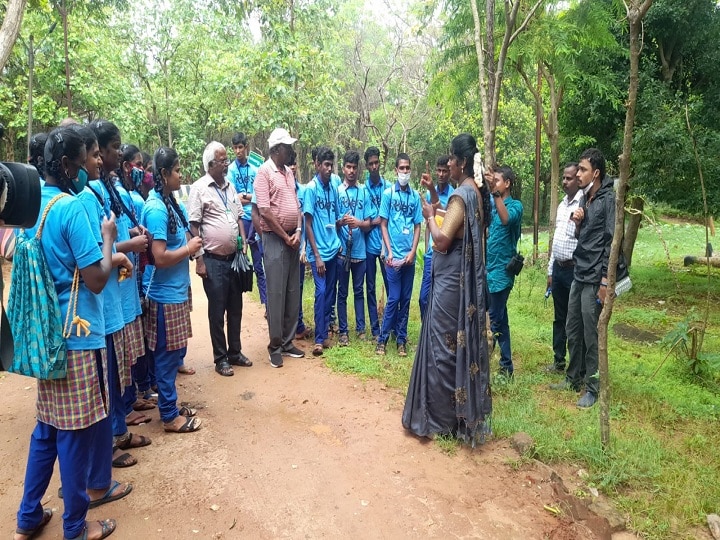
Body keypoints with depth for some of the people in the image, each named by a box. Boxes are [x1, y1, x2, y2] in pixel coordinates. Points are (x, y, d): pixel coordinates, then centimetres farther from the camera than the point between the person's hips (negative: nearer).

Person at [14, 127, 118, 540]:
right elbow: (96, 280, -19)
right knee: (76, 434, 7)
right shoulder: (71, 207, -18)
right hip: (76, 336, -8)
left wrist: (109, 256, 16)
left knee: (47, 428, 21)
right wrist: (108, 238, -5)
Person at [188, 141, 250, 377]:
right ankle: (220, 358, 17)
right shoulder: (199, 188, -8)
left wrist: (244, 243, 5)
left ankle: (235, 352, 28)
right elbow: (193, 226, -10)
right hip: (213, 260, -6)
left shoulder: (230, 186, 12)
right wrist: (199, 259, -14)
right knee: (217, 310, 4)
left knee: (235, 307, 14)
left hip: (234, 257, 6)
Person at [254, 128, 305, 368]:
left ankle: (288, 341, 21)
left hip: (293, 237, 7)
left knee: (293, 292, 10)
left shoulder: (289, 172, 14)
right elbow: (265, 211, -15)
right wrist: (286, 236, -10)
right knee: (276, 293, -2)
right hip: (274, 238, -7)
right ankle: (275, 345, 11)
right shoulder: (264, 172, -9)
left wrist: (298, 232, -1)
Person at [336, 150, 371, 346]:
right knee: (342, 292, 6)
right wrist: (341, 222, -21)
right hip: (342, 250, -2)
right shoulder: (337, 191, 0)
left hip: (360, 250, 2)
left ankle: (361, 328, 23)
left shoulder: (364, 192, 6)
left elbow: (368, 224, 4)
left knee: (359, 290, 12)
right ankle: (343, 331, 15)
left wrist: (358, 223, -17)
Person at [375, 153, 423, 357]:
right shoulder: (388, 193, 0)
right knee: (394, 298, -2)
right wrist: (389, 252, -9)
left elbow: (417, 226, 8)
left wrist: (413, 252, -4)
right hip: (394, 255, -3)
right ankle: (382, 339, 10)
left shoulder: (415, 196, 7)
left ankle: (401, 339, 18)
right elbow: (383, 224, -1)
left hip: (409, 256, 3)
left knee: (406, 299, 8)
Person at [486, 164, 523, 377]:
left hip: (501, 270, -7)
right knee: (499, 317, 14)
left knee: (496, 318, -3)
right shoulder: (490, 204, 12)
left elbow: (507, 219, -29)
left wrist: (495, 193, -35)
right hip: (487, 268, 7)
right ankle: (505, 364, 25)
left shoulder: (515, 205, -6)